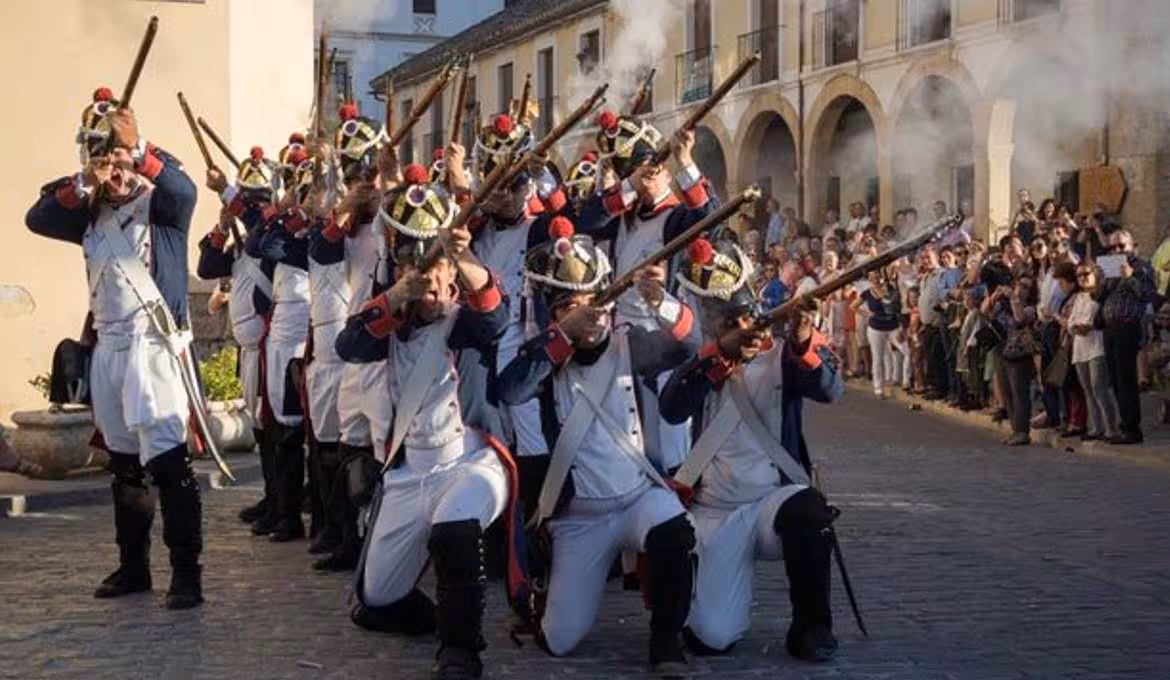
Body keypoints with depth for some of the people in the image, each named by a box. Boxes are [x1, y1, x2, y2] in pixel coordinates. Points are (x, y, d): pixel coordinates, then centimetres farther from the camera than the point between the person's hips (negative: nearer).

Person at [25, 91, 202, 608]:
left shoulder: (160, 206, -3)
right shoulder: (93, 213, 14)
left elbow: (183, 189, -24)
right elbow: (37, 220, 5)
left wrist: (134, 146, -29)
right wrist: (78, 185, -8)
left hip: (153, 346, -7)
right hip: (108, 348, 7)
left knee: (167, 460, -12)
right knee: (122, 463, 13)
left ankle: (186, 572, -10)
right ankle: (133, 565, 22)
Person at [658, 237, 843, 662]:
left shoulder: (781, 356, 2)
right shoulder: (701, 364, 5)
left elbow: (829, 391, -18)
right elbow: (672, 409, -16)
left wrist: (804, 342, -38)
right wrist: (720, 353, -29)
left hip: (776, 498, -1)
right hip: (715, 515, 1)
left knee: (807, 512, -37)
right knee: (713, 637, -12)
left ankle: (811, 628, -15)